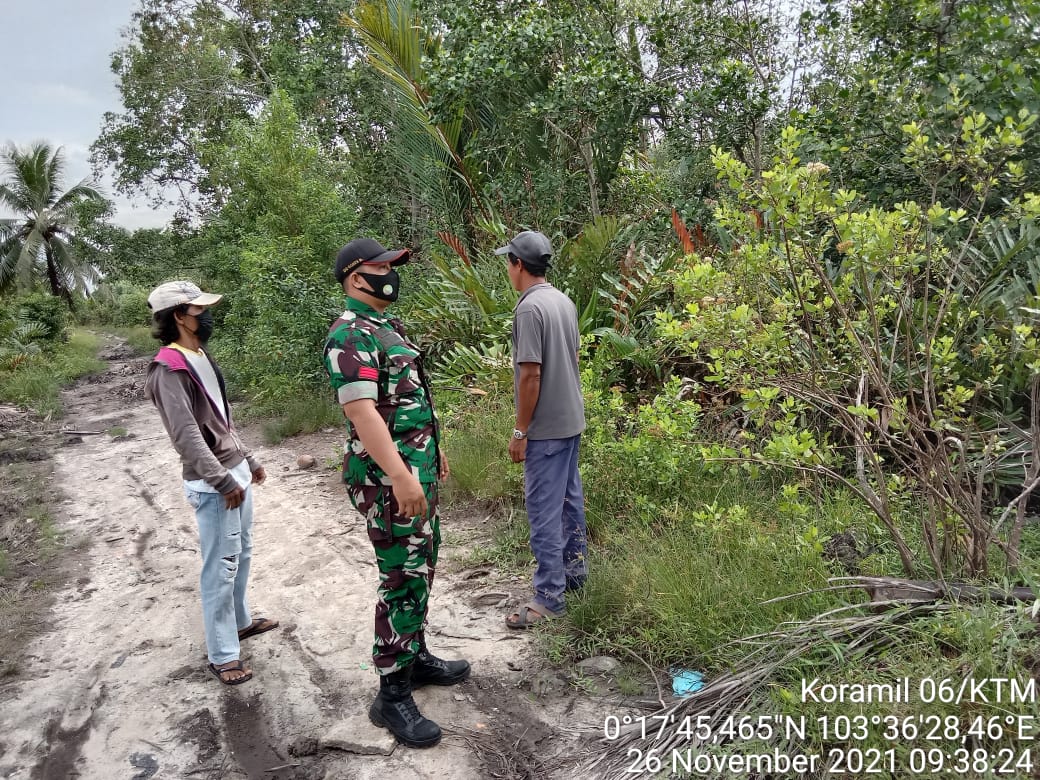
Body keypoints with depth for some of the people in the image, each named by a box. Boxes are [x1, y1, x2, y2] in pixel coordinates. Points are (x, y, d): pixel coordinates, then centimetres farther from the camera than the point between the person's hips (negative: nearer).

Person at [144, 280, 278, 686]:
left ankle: (240, 620, 37)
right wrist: (223, 481, -25)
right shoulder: (170, 369, -17)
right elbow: (187, 434, -24)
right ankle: (223, 654, 9)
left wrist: (248, 460, 21)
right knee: (221, 567, -2)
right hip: (212, 484, -9)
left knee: (242, 553, 20)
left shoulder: (202, 358, 11)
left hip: (236, 471, 9)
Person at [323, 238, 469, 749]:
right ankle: (392, 696, 9)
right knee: (404, 579, -4)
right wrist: (401, 477, -32)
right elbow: (361, 411, -27)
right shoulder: (351, 336, -18)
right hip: (387, 478, -10)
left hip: (415, 467, 10)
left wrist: (432, 449, 26)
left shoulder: (387, 326, 14)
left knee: (422, 566, 19)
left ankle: (415, 656, 35)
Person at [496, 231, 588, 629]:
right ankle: (575, 569, 33)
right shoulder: (565, 301, 8)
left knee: (544, 510, -3)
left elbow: (531, 374, -22)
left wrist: (520, 431, -15)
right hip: (572, 419, 9)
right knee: (570, 497, 19)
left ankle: (549, 597, 4)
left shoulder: (530, 308, -19)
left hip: (545, 427, -9)